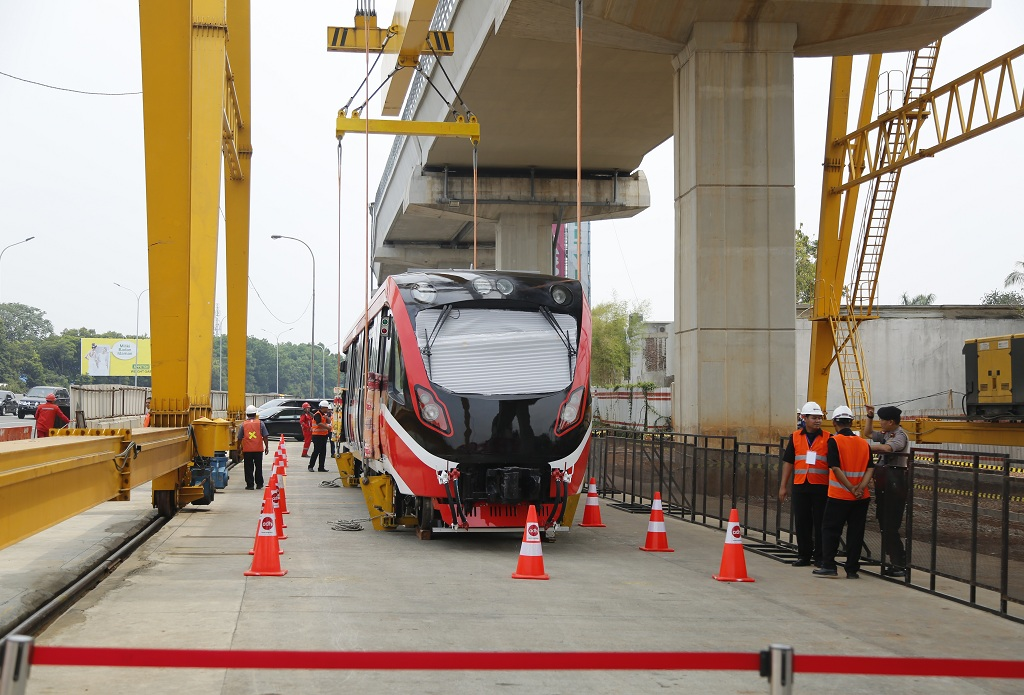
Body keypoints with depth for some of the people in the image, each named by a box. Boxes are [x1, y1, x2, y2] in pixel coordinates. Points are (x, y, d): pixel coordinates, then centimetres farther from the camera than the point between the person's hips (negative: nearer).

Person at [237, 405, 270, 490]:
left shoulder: (243, 425, -1)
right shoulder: (260, 423, -1)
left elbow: (240, 438, 3)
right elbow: (265, 436, -2)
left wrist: (239, 447, 17)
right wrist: (266, 447, 7)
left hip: (247, 450, -1)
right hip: (258, 449, 1)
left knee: (249, 468, 4)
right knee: (258, 467, 12)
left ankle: (250, 484, 3)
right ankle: (259, 484, 16)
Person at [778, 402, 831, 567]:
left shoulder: (828, 438, 3)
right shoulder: (795, 437, 8)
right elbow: (788, 462, 10)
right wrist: (783, 486, 6)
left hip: (821, 487, -2)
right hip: (800, 486, 2)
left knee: (820, 522, 1)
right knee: (801, 522, 6)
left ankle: (820, 556, 9)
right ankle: (804, 555, 15)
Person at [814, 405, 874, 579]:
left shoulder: (834, 441, -7)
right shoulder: (863, 443, 7)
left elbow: (836, 468, -15)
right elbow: (870, 469, -1)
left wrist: (851, 488, -11)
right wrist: (860, 488, -10)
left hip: (839, 496, -4)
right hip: (861, 499, 4)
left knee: (830, 530, 6)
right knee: (855, 532, 8)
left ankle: (828, 566, 2)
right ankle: (852, 569, 8)